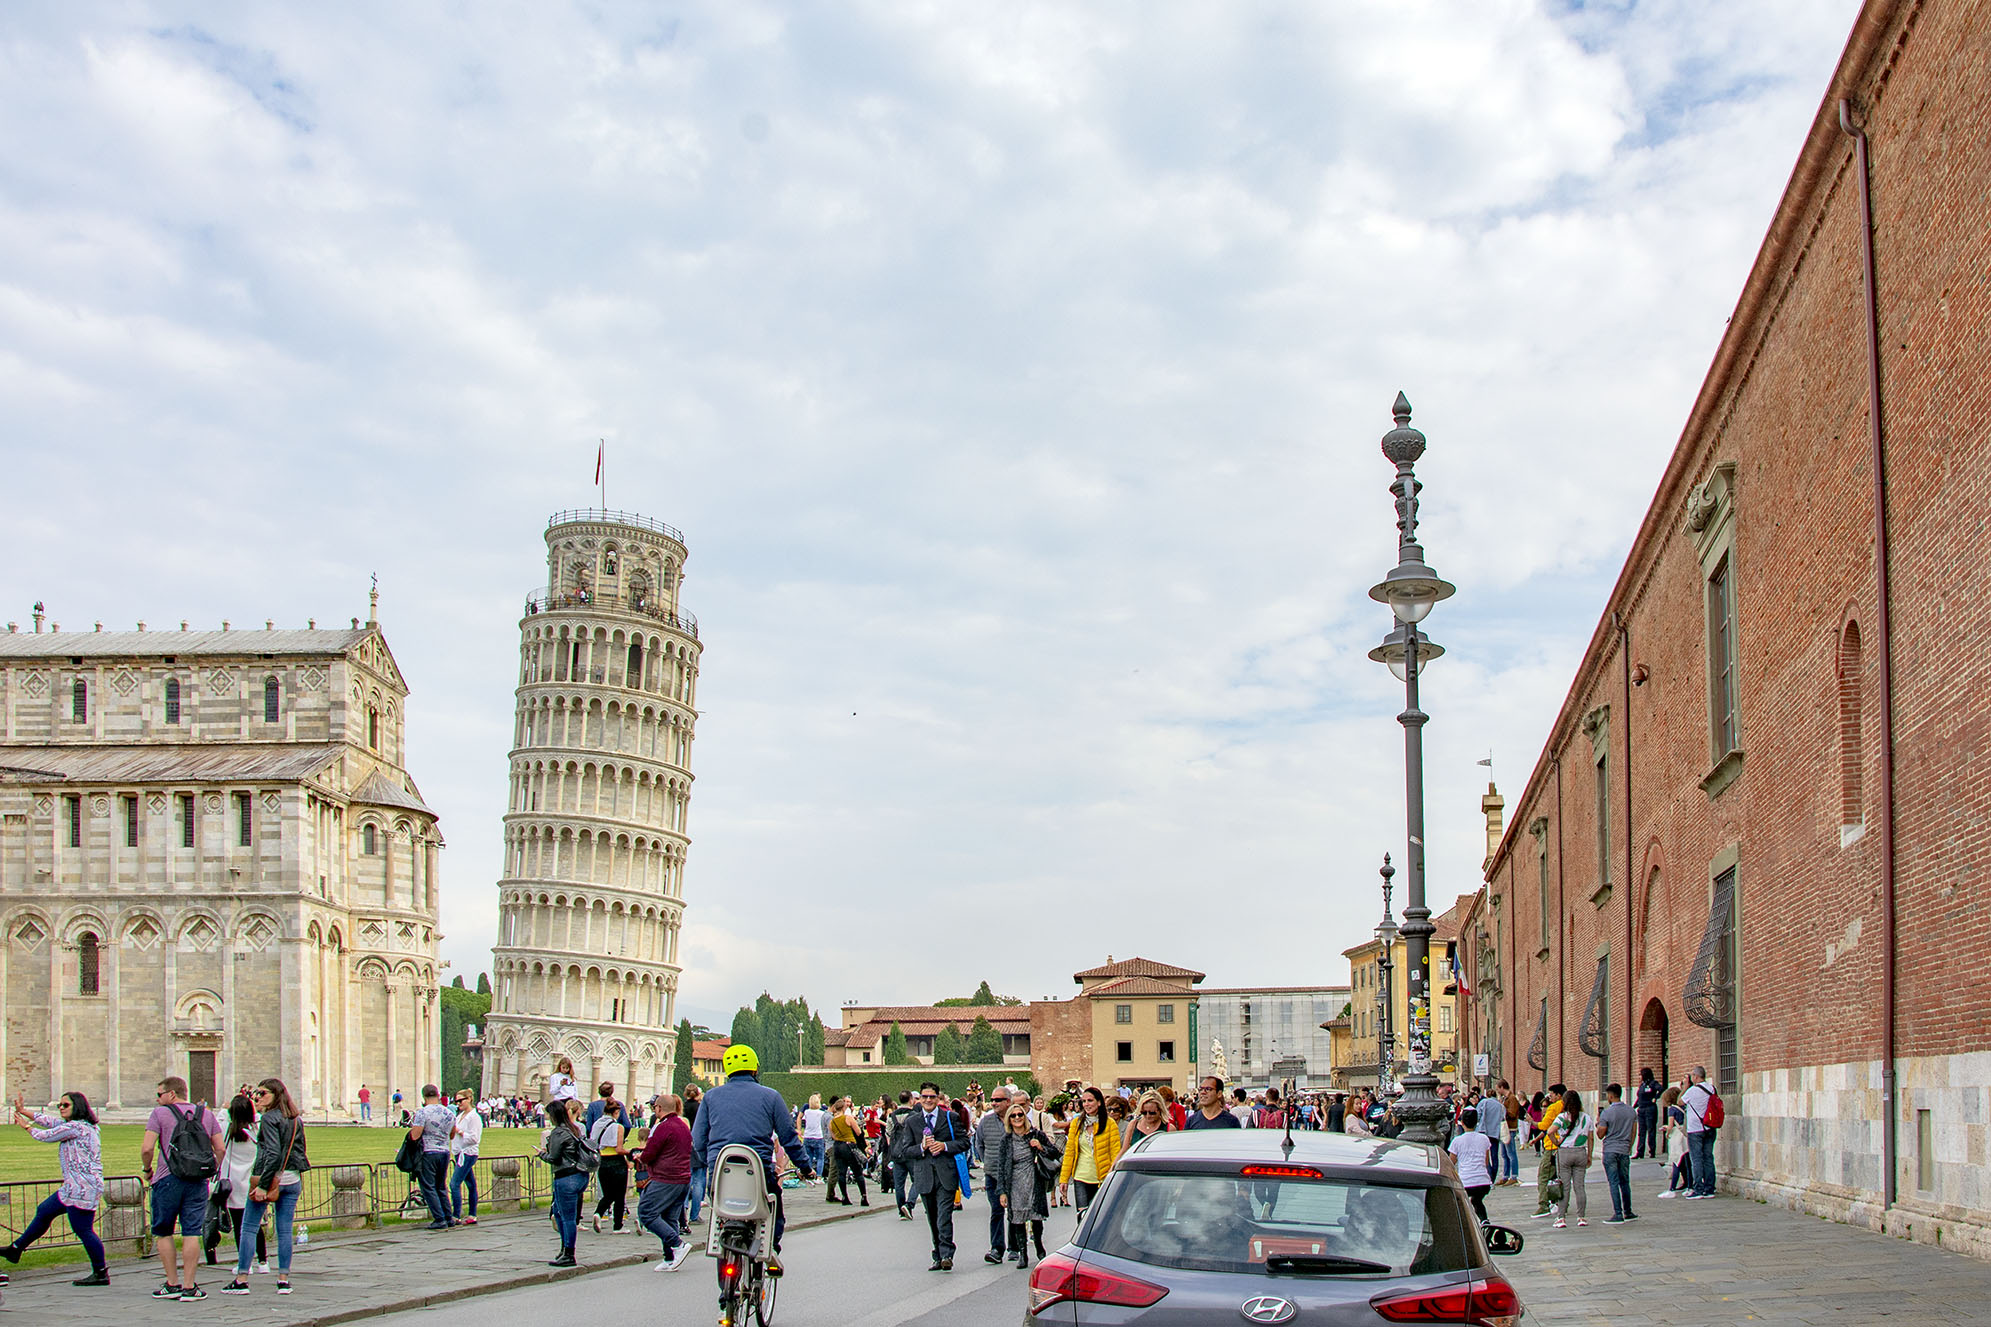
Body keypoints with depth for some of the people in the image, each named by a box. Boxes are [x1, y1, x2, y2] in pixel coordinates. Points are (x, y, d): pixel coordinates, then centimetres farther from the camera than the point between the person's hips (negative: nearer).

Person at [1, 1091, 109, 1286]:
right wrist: (23, 1111, 22)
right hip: (73, 1187, 11)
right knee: (44, 1212, 22)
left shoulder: (75, 1127, -15)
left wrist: (26, 1125, 14)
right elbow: (49, 1121, 22)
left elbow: (45, 1136, -4)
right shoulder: (76, 1126, 15)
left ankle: (101, 1274, -4)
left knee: (83, 1229, -9)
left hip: (82, 1187, -11)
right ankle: (16, 1249, 37)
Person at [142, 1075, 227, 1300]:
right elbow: (220, 1148, 8)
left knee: (163, 1233, 11)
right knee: (192, 1233, 3)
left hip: (168, 1180, -3)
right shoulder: (206, 1114, 11)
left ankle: (171, 1285, 11)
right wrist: (213, 1170, 22)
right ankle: (189, 1286, 0)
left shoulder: (160, 1113, 0)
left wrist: (146, 1168, 8)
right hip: (198, 1181, 3)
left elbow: (147, 1148, -10)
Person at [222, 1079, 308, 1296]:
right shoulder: (297, 1119, 9)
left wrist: (263, 1185, -20)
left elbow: (273, 1153, -19)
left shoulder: (269, 1118, -11)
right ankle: (284, 1279, 6)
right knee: (285, 1230, 7)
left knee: (249, 1227, 3)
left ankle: (242, 1279, 3)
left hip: (270, 1176, -6)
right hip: (292, 1180, 6)